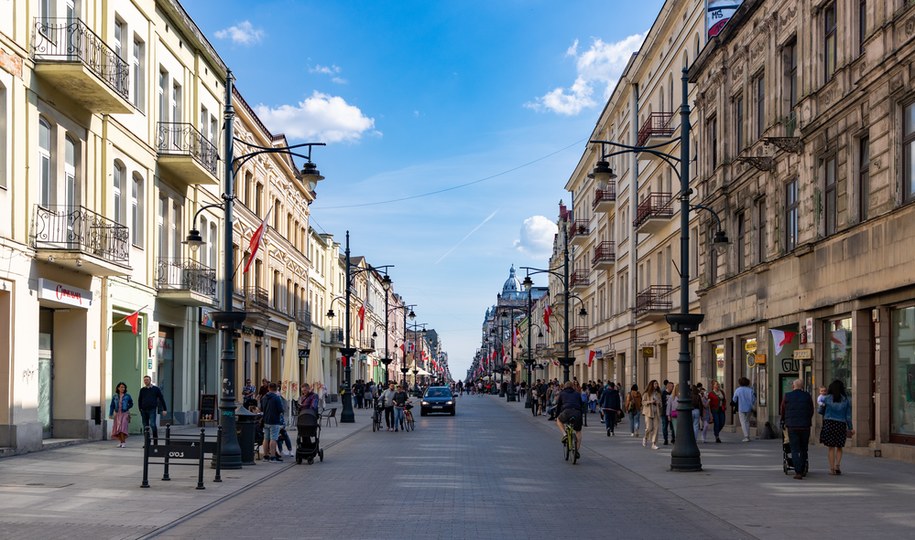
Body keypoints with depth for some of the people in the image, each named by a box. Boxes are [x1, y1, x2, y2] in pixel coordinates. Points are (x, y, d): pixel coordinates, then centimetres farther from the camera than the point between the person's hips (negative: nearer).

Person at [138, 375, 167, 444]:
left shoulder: (156, 389, 5)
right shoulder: (142, 390, 12)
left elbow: (161, 399, 5)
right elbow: (139, 400, 17)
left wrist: (164, 409, 1)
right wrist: (140, 409, 4)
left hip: (152, 410, -4)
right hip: (144, 410, 4)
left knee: (152, 424, -18)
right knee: (145, 427, 5)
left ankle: (155, 440, -13)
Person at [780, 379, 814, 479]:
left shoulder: (787, 396, 1)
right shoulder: (808, 396, 2)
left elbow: (782, 411, 11)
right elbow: (811, 411, 10)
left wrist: (784, 422, 30)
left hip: (792, 426, -1)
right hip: (805, 426, 1)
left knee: (795, 450, 0)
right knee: (803, 449, 15)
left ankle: (798, 472, -12)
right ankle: (803, 470, 22)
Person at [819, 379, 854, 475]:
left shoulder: (827, 398, -1)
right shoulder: (846, 400, 2)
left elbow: (820, 411, 7)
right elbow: (848, 416, 3)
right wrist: (850, 428, 10)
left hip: (829, 423, -1)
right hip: (841, 424, 1)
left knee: (831, 447, 5)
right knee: (839, 447, 13)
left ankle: (832, 468, 1)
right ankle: (837, 465, -4)